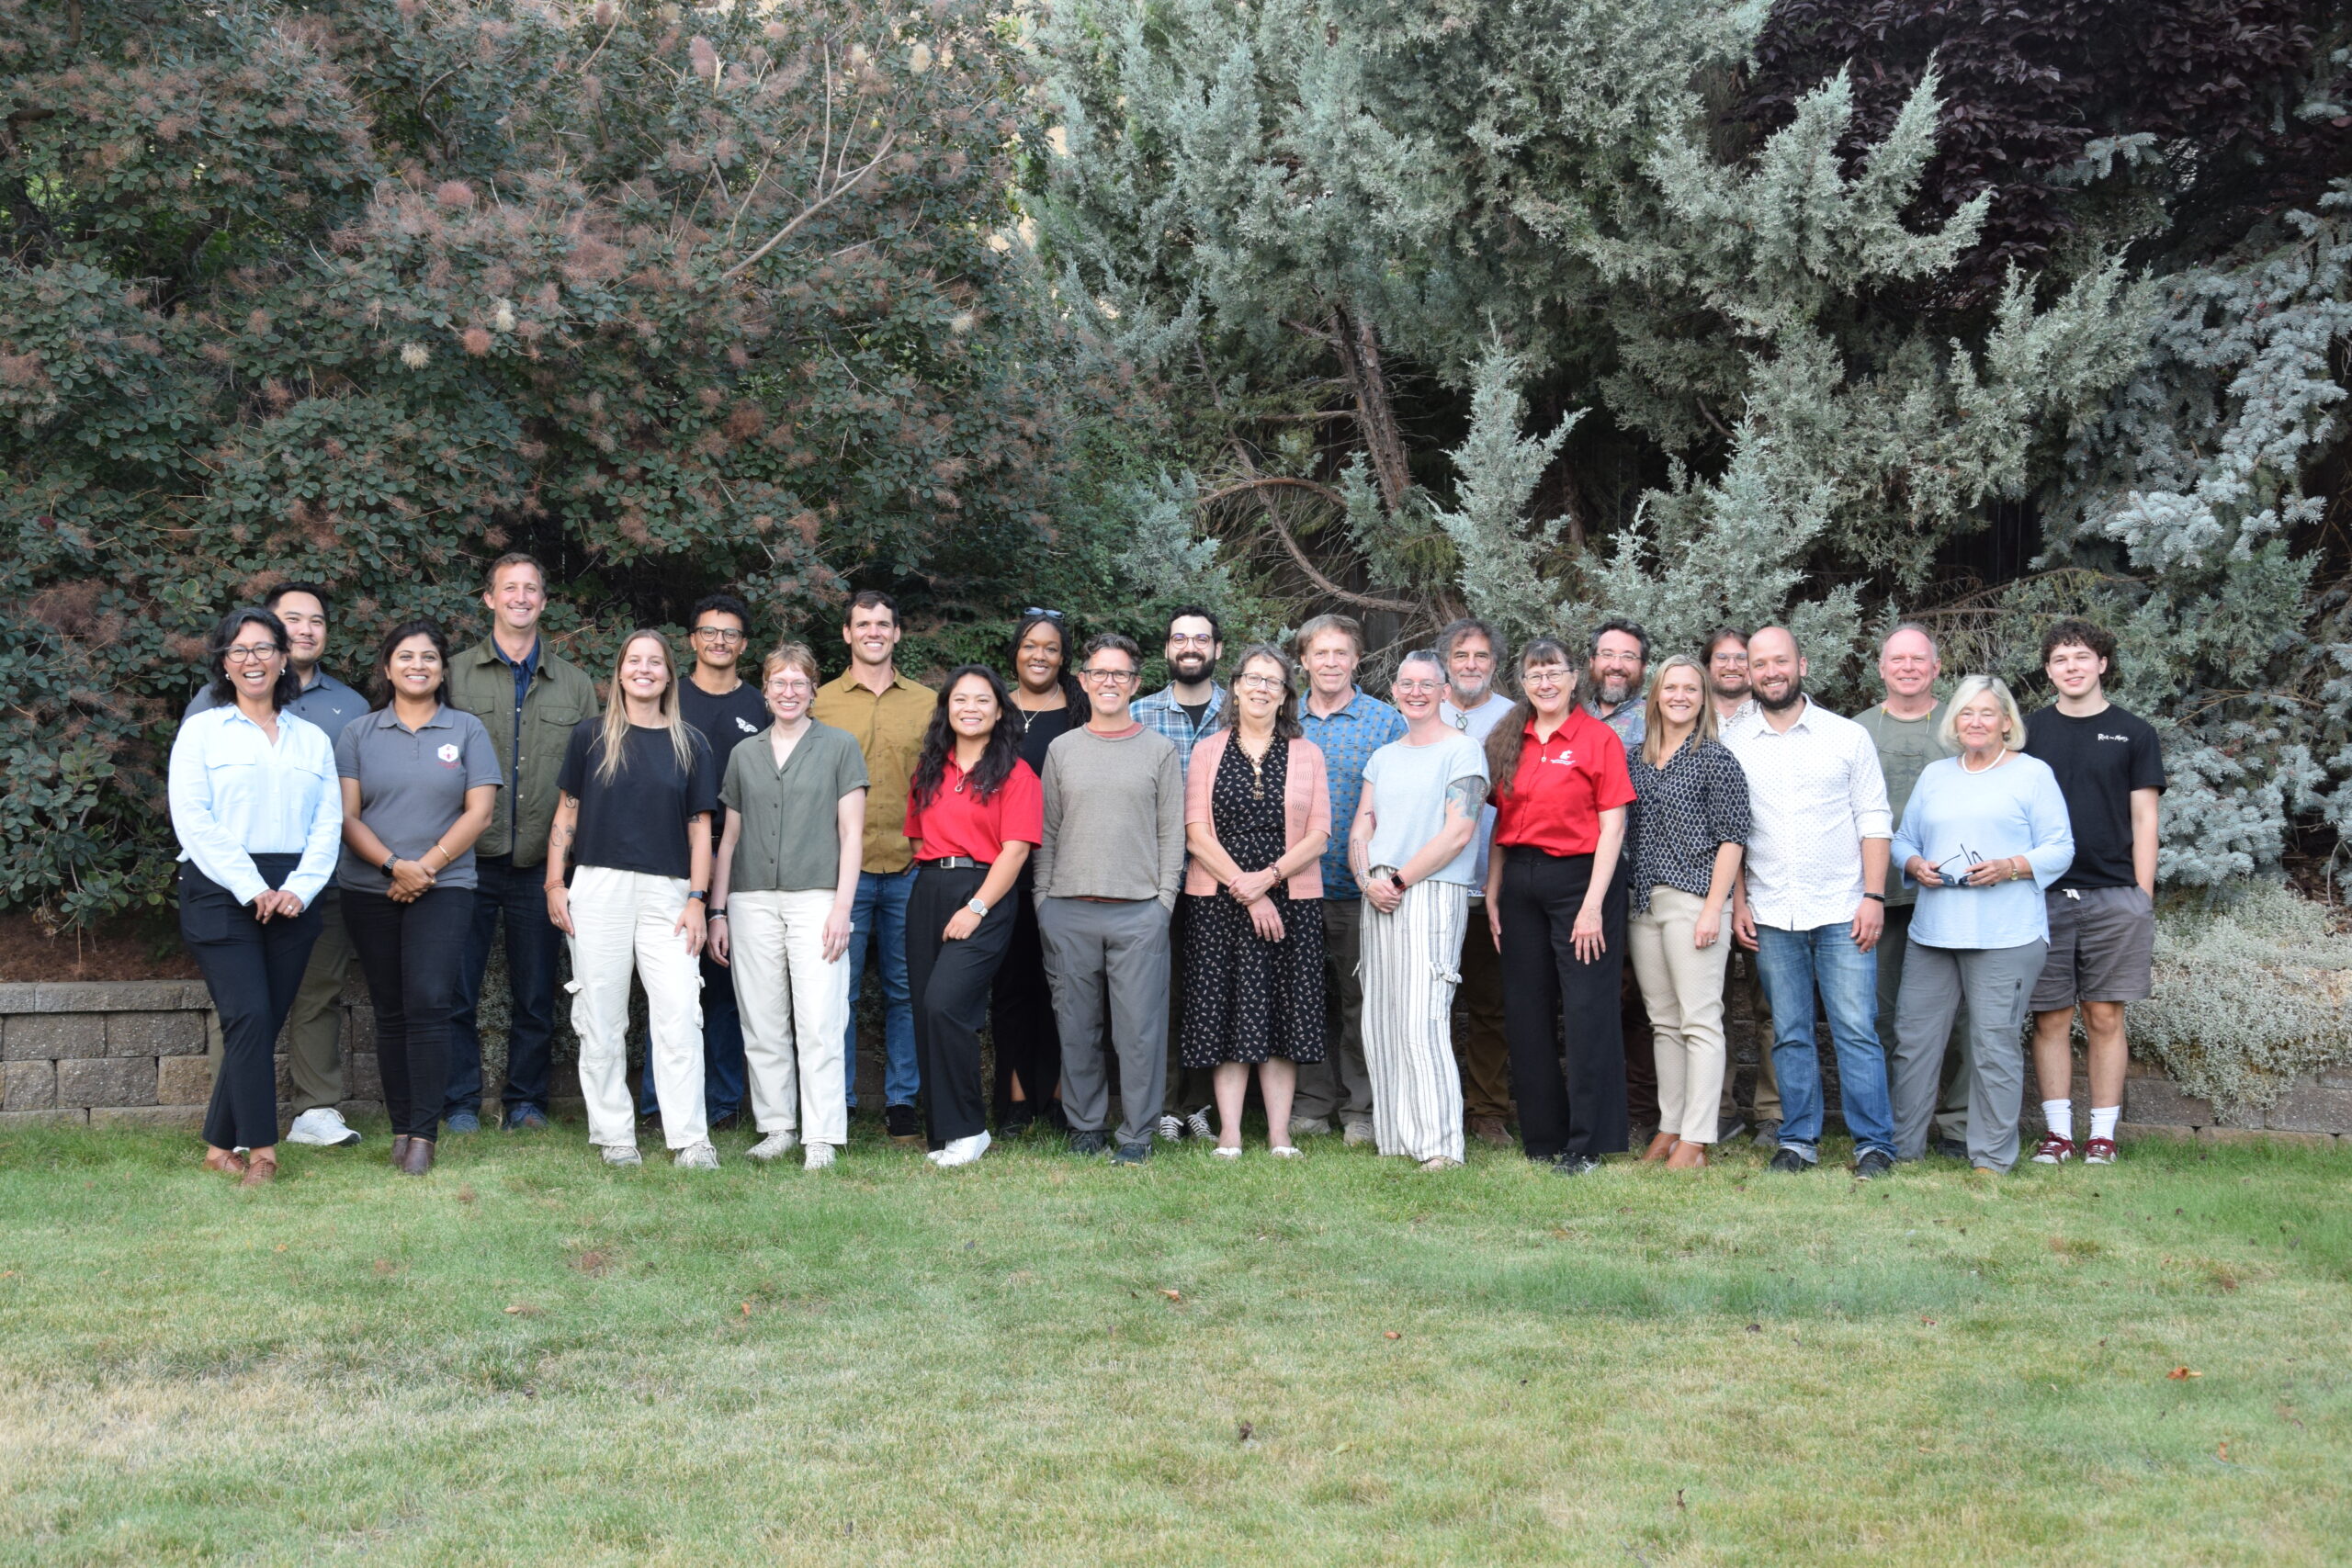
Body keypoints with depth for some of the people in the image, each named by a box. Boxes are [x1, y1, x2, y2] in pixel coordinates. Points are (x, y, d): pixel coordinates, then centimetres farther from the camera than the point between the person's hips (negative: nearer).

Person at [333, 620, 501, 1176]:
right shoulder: (358, 734, 10)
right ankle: (400, 1128, 11)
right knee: (390, 1011, 5)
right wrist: (392, 865, -12)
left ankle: (424, 1133, -10)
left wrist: (426, 865, -10)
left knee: (428, 1004, -13)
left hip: (444, 888, -2)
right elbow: (346, 814, 2)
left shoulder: (467, 730, 8)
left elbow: (479, 812, 0)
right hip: (370, 891, 2)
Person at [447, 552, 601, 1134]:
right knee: (457, 990, 0)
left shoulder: (574, 684, 12)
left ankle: (526, 1102, 17)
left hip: (541, 862, 2)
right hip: (469, 860, -2)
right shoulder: (455, 675, 6)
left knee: (536, 994, 7)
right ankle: (461, 1102, 10)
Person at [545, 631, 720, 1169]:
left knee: (680, 1015, -8)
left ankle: (689, 1139, -5)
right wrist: (555, 884, 1)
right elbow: (567, 813, 10)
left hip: (668, 893, 0)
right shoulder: (590, 736, 8)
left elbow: (700, 827, 9)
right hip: (599, 890, 0)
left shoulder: (690, 743, 10)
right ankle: (614, 1137, 11)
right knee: (601, 1019, 2)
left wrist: (697, 899, 0)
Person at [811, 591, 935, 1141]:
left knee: (905, 990, 6)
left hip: (911, 869, 1)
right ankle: (835, 1103, 8)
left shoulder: (928, 703, 10)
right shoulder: (820, 702, 7)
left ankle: (901, 1101, 14)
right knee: (838, 989, 0)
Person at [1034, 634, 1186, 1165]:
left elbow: (1172, 834, 6)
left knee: (1140, 1026, -3)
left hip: (1140, 912, -2)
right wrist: (1044, 901, 4)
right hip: (1069, 912, 2)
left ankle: (1137, 1133, 5)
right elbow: (1047, 834, 12)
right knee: (1077, 1026, 5)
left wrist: (1164, 900, -3)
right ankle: (1084, 1125, 16)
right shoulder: (1062, 750, 12)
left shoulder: (1160, 750, 8)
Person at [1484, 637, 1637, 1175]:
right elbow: (1502, 824, 14)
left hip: (1579, 876, -5)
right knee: (1527, 1014, 8)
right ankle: (1541, 1136, 18)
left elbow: (1612, 826, -7)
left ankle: (1586, 1144, 2)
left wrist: (1593, 904, -13)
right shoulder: (1508, 742, 12)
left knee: (1587, 1012, -5)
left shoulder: (1599, 738, -4)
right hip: (1520, 884, 6)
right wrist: (1492, 894, 7)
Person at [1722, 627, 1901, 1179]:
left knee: (1856, 1030, -4)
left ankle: (1874, 1143, 2)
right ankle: (1799, 1141, 14)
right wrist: (1737, 900, 1)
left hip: (1841, 910, -2)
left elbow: (1874, 821, 2)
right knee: (1790, 1034, 7)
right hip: (1770, 915, 2)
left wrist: (1874, 896, -6)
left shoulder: (1848, 736, 4)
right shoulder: (1732, 744, 7)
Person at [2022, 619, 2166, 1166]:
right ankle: (2057, 1132, 9)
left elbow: (2144, 819, 6)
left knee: (2105, 1019, 1)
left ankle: (2102, 1134, 8)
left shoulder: (2133, 733, 7)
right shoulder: (2030, 733, 10)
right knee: (2051, 1018, 2)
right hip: (2043, 895, 1)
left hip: (2114, 896, -1)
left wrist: (2142, 897, -1)